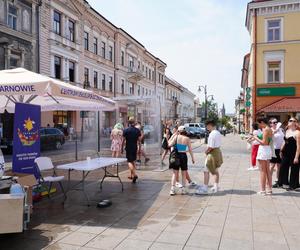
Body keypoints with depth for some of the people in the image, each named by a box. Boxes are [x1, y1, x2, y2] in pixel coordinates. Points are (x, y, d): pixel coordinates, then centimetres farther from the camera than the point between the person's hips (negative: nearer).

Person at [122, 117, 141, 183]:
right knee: (133, 161, 17)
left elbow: (123, 140, -7)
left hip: (128, 148, -4)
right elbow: (139, 140, 2)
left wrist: (122, 148, 2)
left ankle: (134, 174, -21)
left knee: (129, 162, -2)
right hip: (135, 148, 4)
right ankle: (132, 175, 25)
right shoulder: (137, 130, 0)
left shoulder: (126, 130, -10)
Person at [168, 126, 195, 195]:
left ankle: (172, 189, -1)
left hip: (176, 155, 0)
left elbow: (169, 145, -11)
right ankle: (183, 189, 15)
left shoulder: (176, 137, -4)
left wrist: (173, 135, 2)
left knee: (175, 173, 7)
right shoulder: (187, 139, -4)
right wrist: (192, 158, 3)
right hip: (183, 156, 0)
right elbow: (190, 150, -5)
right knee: (184, 173, 13)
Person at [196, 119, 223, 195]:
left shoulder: (212, 134, -21)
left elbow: (210, 147, -24)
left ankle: (205, 189, -4)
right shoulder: (218, 133, 9)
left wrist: (206, 151, -6)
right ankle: (216, 186, 34)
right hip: (218, 151, 10)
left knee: (206, 171, -6)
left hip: (212, 153, -10)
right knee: (216, 171, 21)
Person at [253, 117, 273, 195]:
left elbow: (264, 142, -20)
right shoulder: (270, 129, 14)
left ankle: (262, 190, 0)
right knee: (267, 170, 14)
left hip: (263, 149, -10)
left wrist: (256, 138, -7)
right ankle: (269, 189, 20)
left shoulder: (265, 129, -15)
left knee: (262, 171, -4)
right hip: (268, 149, 10)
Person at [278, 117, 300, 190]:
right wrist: (282, 150, 18)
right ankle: (284, 182, 28)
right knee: (283, 168, 14)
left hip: (293, 154, -7)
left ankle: (293, 185, 16)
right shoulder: (287, 131, 9)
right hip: (286, 153, 8)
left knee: (294, 170, 4)